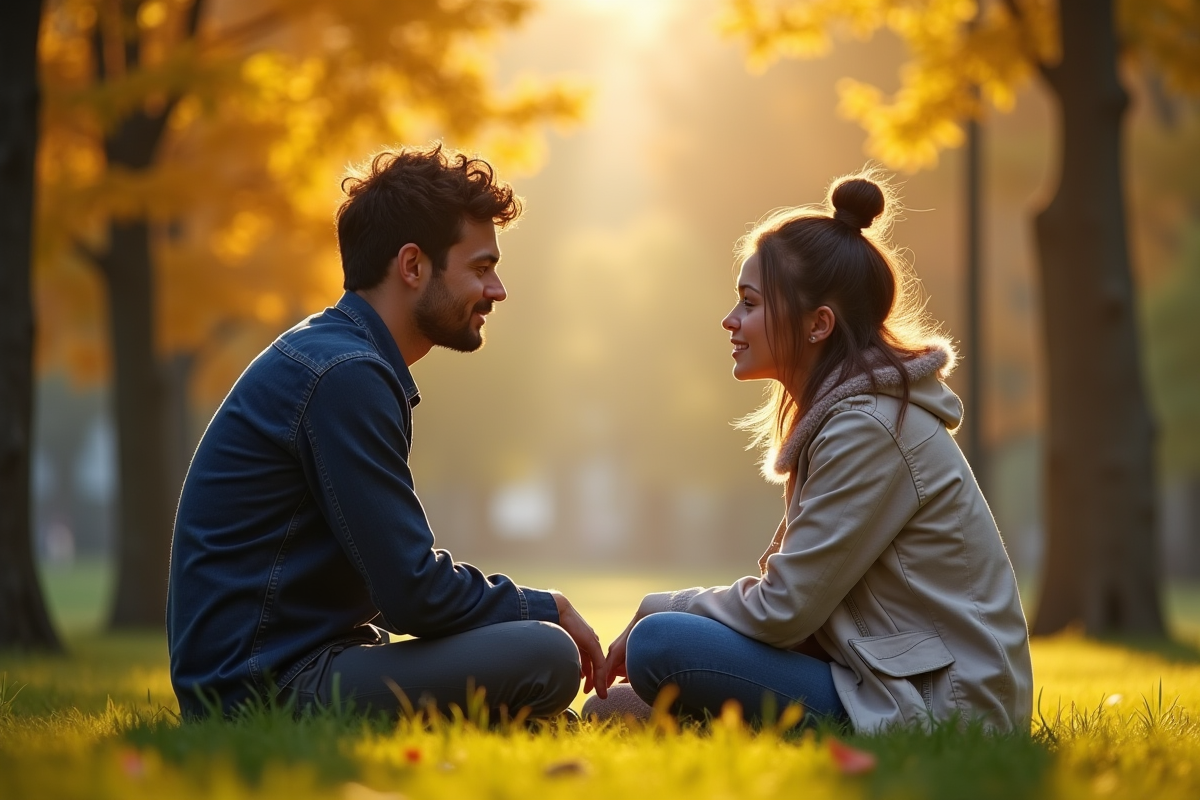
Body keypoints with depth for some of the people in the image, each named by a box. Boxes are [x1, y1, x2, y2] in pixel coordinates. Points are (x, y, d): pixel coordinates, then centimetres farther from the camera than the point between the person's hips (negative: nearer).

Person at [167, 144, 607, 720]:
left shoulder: (327, 354, 16)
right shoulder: (343, 375, -16)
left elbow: (392, 575, 18)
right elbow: (414, 593, -20)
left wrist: (538, 608, 6)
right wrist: (548, 609, -4)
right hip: (267, 687, -10)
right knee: (545, 658, -23)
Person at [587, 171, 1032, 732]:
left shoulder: (867, 431, -18)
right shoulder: (840, 412, 13)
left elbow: (782, 608, -17)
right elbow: (796, 587, 14)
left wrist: (655, 610, -2)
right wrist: (662, 613, 2)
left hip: (937, 705, -10)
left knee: (660, 647, -22)